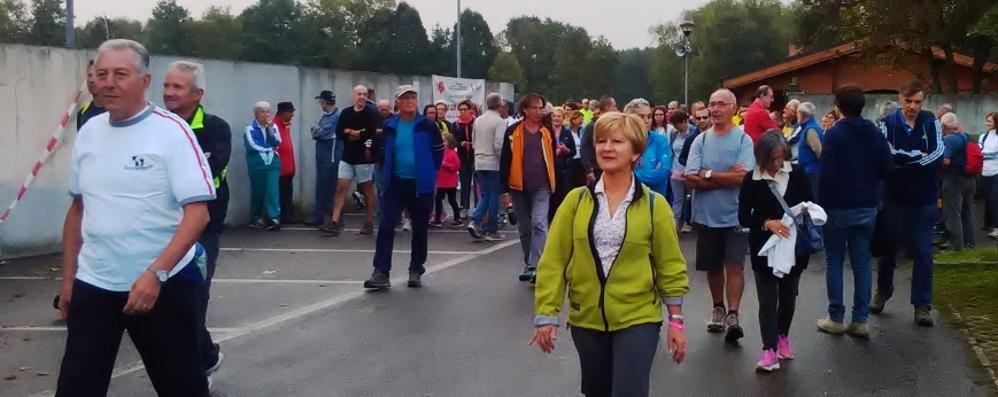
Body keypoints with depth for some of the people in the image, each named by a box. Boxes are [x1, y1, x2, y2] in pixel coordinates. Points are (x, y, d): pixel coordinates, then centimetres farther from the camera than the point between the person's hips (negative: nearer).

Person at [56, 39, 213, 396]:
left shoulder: (171, 131, -10)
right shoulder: (88, 132, 7)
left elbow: (197, 212, -16)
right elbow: (78, 209, 17)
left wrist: (155, 273, -24)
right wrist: (68, 278, 16)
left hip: (165, 283, -4)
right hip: (93, 284, 5)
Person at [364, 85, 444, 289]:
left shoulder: (427, 126, -5)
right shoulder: (389, 126, 2)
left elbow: (438, 152, 5)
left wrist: (428, 172, 9)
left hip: (421, 186, -1)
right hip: (395, 184, 2)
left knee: (420, 230, 8)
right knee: (385, 227, -8)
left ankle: (416, 272, 22)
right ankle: (381, 272, -6)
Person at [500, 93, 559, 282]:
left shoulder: (547, 131, 4)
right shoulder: (513, 132, 0)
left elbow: (553, 159, 10)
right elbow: (505, 161, 0)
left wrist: (557, 186, 8)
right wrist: (505, 188, -4)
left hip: (541, 188, -1)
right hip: (519, 188, 1)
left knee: (539, 224, -15)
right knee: (525, 228, 11)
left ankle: (536, 266, -17)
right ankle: (529, 264, 25)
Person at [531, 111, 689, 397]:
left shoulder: (654, 205, -5)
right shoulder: (576, 200, -2)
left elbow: (670, 266, 0)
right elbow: (553, 261, -2)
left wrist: (676, 320, -1)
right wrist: (547, 314, -7)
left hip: (637, 320, -2)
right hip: (586, 320, 3)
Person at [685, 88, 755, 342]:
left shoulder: (744, 140, -6)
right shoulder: (700, 140, 0)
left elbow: (741, 177, -18)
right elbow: (691, 179, -9)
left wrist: (707, 174, -10)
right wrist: (726, 177, -14)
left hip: (735, 215, -3)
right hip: (706, 216, 3)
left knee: (734, 265, -5)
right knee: (713, 266, 14)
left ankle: (733, 316, -4)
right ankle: (718, 309, 30)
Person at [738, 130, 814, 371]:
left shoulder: (797, 174, -3)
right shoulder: (751, 180, -8)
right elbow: (743, 217, -7)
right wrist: (767, 223, -23)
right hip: (764, 248, -2)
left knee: (788, 297, 16)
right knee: (767, 300, -2)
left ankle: (782, 336, 37)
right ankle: (769, 349, -1)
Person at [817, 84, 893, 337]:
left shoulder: (834, 134, -12)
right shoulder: (876, 134, 4)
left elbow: (826, 174, -16)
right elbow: (886, 169, 5)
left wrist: (821, 204, -9)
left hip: (838, 207, -4)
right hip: (867, 207, 4)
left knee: (834, 262, 6)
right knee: (862, 263, 8)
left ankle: (836, 319, 7)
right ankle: (860, 321, 7)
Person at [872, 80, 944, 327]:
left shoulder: (931, 123, 0)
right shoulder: (888, 123, -5)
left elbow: (938, 154, -13)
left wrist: (902, 159, -17)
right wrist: (918, 156, -17)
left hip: (924, 200, 0)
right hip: (894, 197, 0)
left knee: (923, 253, 2)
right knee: (888, 249, 13)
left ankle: (922, 305, 10)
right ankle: (883, 292, 33)